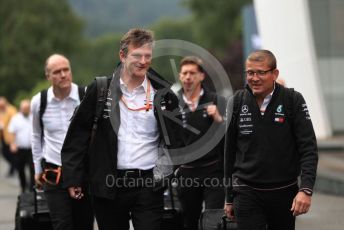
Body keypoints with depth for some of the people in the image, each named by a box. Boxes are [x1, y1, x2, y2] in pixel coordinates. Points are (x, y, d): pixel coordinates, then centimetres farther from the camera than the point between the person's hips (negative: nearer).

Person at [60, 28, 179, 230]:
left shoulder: (162, 93, 2)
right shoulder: (101, 90, 1)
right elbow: (79, 133, 3)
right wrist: (72, 177, 0)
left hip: (149, 184, -1)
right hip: (109, 183, 1)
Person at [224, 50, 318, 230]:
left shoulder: (293, 101, -4)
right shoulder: (237, 102, 2)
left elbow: (308, 147, -8)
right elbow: (229, 152, 8)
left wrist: (306, 189, -20)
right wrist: (229, 198, 9)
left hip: (284, 193, 0)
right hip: (247, 193, 0)